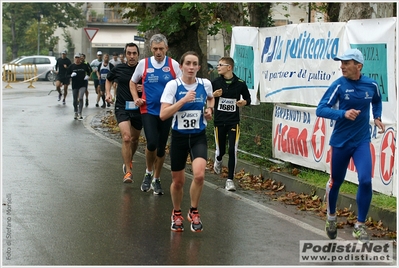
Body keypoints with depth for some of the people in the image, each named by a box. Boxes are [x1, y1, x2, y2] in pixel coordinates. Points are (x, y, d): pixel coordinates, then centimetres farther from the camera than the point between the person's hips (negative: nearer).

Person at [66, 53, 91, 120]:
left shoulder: (84, 65, 0)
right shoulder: (71, 66, 0)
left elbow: (88, 71, 19)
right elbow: (67, 75, 2)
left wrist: (87, 76, -1)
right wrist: (71, 75, -17)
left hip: (82, 85, -2)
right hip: (74, 85, 2)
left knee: (80, 98, -16)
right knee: (75, 100, 10)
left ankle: (80, 114, -14)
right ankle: (76, 113, 27)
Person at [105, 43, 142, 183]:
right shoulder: (119, 69, 0)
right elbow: (108, 79, 21)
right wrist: (108, 93, 6)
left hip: (138, 109, 2)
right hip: (122, 108, -2)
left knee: (135, 139, 17)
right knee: (126, 138, -19)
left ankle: (128, 161, 47)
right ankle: (128, 172, -14)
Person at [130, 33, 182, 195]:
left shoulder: (173, 65, -2)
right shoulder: (143, 64, 0)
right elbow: (133, 82, 14)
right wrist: (136, 98, -1)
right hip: (148, 110, -1)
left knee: (161, 147, 8)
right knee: (152, 143, -17)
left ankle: (156, 180, 26)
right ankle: (149, 172, 10)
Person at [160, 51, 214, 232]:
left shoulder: (205, 84, -2)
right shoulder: (173, 85, -11)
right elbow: (163, 115, -19)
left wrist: (209, 109, 3)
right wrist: (183, 100, -25)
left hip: (199, 137, 1)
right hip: (179, 137, -1)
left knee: (199, 175, -21)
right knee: (178, 181, 9)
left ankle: (194, 212, 3)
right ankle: (177, 214, 36)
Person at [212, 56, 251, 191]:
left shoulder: (240, 83, -4)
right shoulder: (215, 83, -1)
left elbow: (248, 98, 9)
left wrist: (244, 102, -13)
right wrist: (214, 95, -14)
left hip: (233, 122, -1)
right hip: (219, 122, 1)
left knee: (232, 150, -10)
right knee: (220, 150, 7)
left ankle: (230, 180, -2)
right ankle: (218, 160, 45)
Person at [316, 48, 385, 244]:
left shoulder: (371, 85, -3)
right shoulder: (338, 85, -12)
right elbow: (320, 110, -18)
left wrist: (377, 117, 7)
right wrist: (343, 113, -31)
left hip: (362, 141, 1)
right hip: (340, 141, -1)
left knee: (365, 181, -13)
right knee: (336, 182, 11)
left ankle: (360, 226, 0)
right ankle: (331, 217, 37)